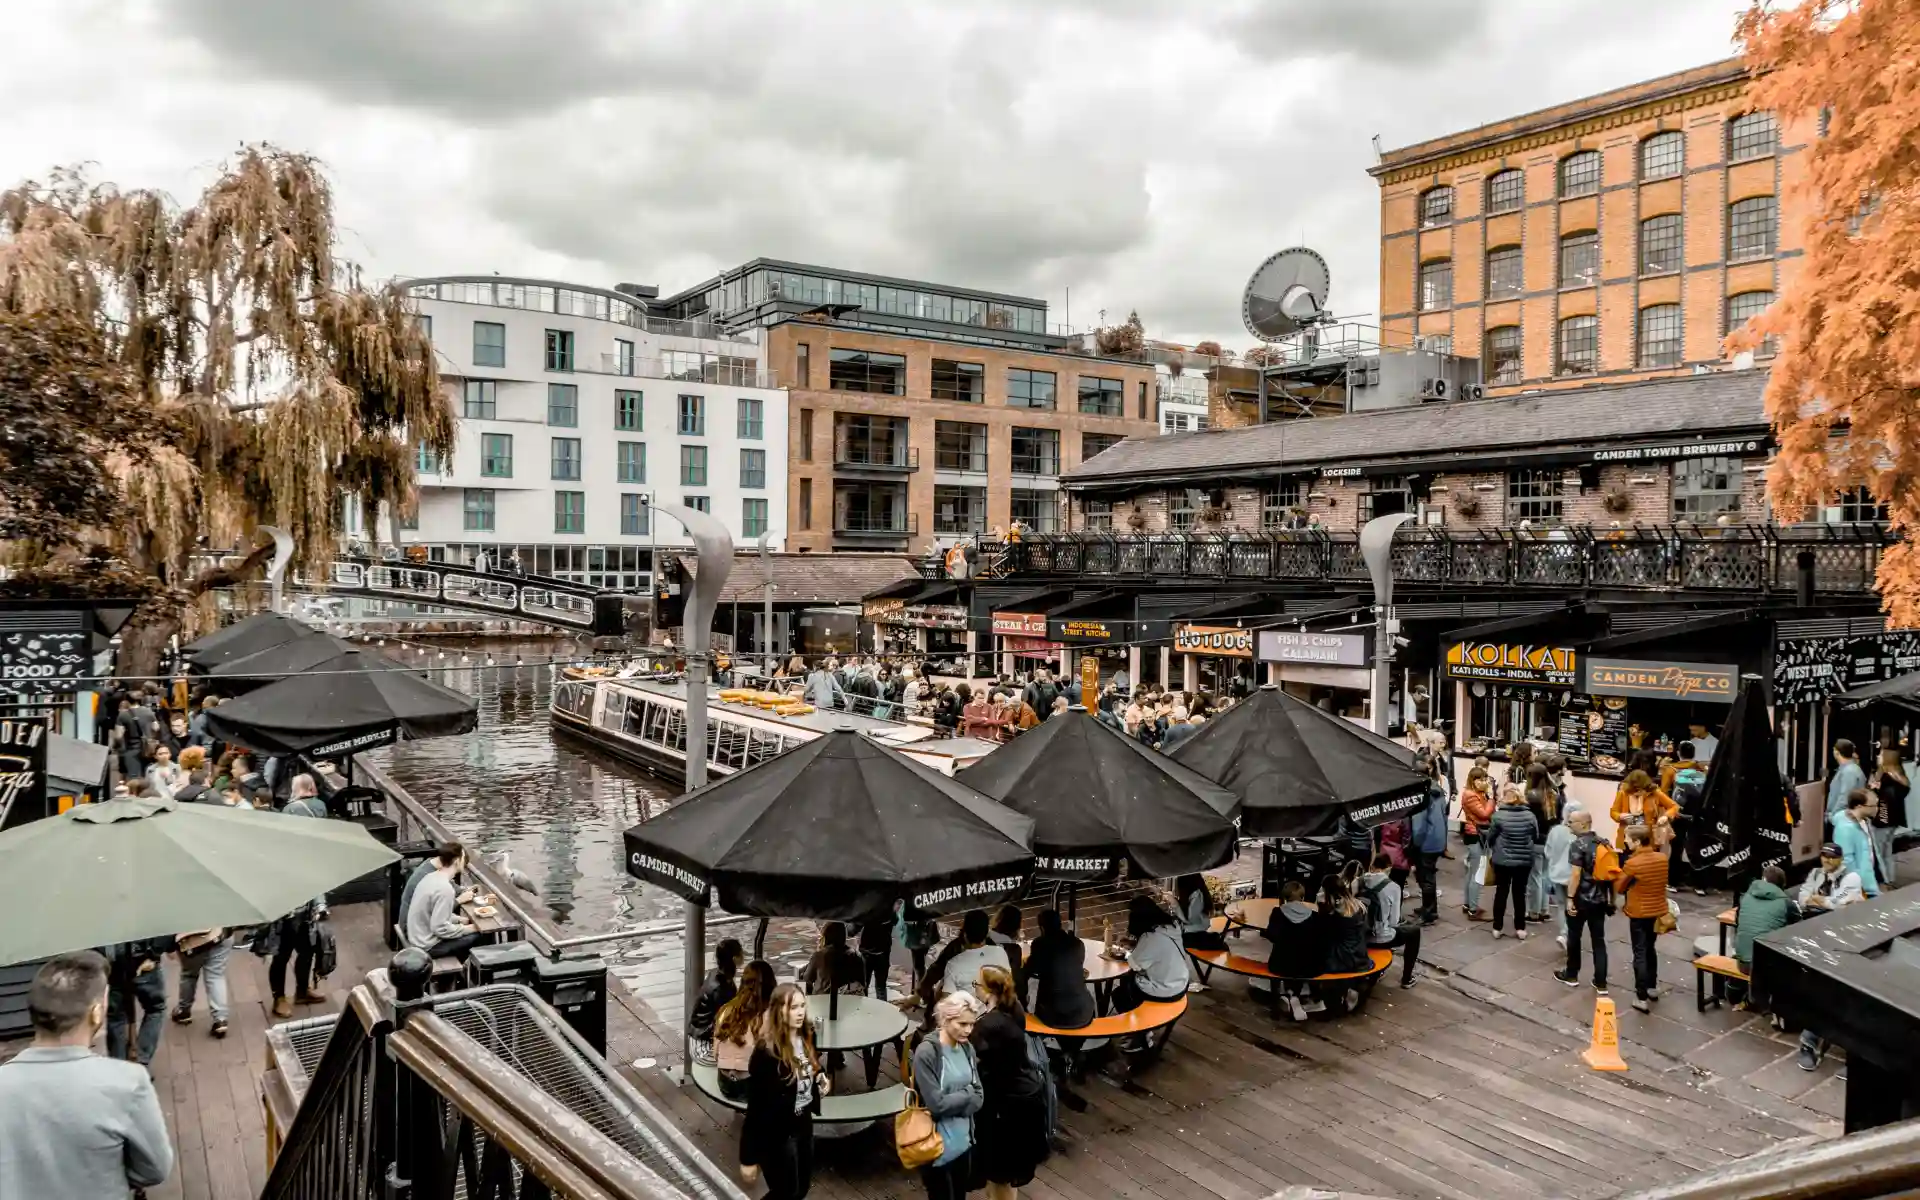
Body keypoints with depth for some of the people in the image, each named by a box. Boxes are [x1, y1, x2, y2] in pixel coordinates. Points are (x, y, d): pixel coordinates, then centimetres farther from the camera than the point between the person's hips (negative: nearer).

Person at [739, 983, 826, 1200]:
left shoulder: (806, 1036, -4)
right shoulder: (767, 1052, -25)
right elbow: (756, 1105, -22)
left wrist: (822, 1078, -3)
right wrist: (749, 1157, -18)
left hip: (803, 1123, 7)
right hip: (776, 1131, -7)